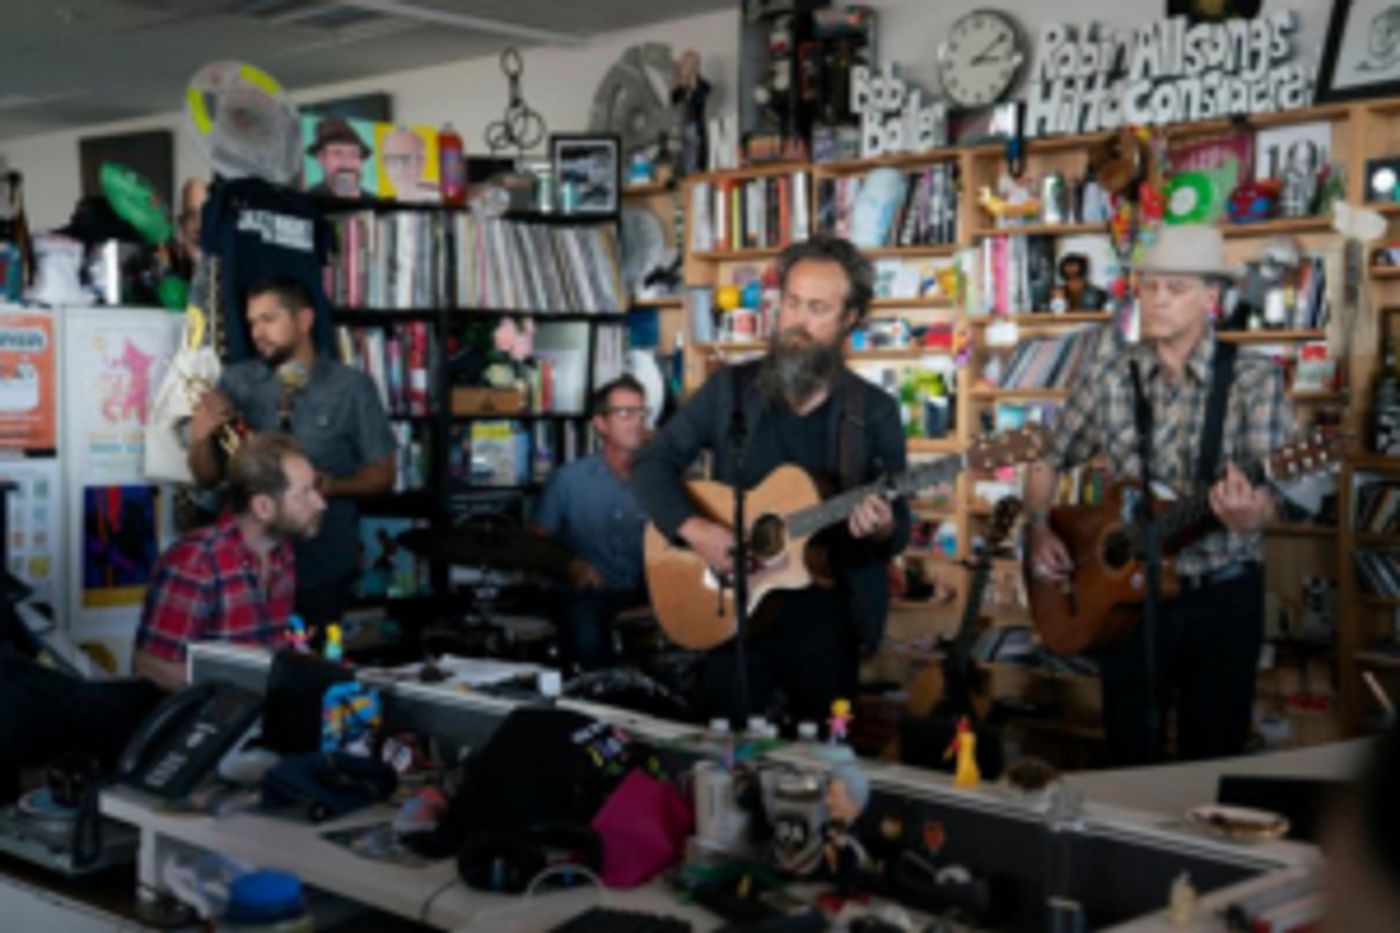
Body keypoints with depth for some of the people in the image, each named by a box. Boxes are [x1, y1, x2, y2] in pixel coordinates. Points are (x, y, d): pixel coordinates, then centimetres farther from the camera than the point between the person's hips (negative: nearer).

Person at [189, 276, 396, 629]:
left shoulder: (352, 386, -3)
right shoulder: (236, 381, 4)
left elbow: (382, 475, 0)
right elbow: (208, 478, 8)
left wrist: (334, 486, -18)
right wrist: (200, 437, -12)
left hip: (324, 570, -2)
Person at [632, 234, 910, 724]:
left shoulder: (875, 412, -1)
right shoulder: (730, 388, 1)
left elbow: (900, 528, 1)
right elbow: (652, 466, 1)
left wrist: (883, 530, -22)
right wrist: (693, 529, -15)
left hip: (827, 617, 0)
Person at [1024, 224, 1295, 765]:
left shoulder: (1254, 380, -7)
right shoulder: (1108, 379, 0)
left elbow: (1272, 494, -15)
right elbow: (1048, 463, 11)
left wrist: (1249, 516, -37)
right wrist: (1038, 529, -4)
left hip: (1223, 596, -1)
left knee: (1215, 755, 11)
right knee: (1129, 756, 10)